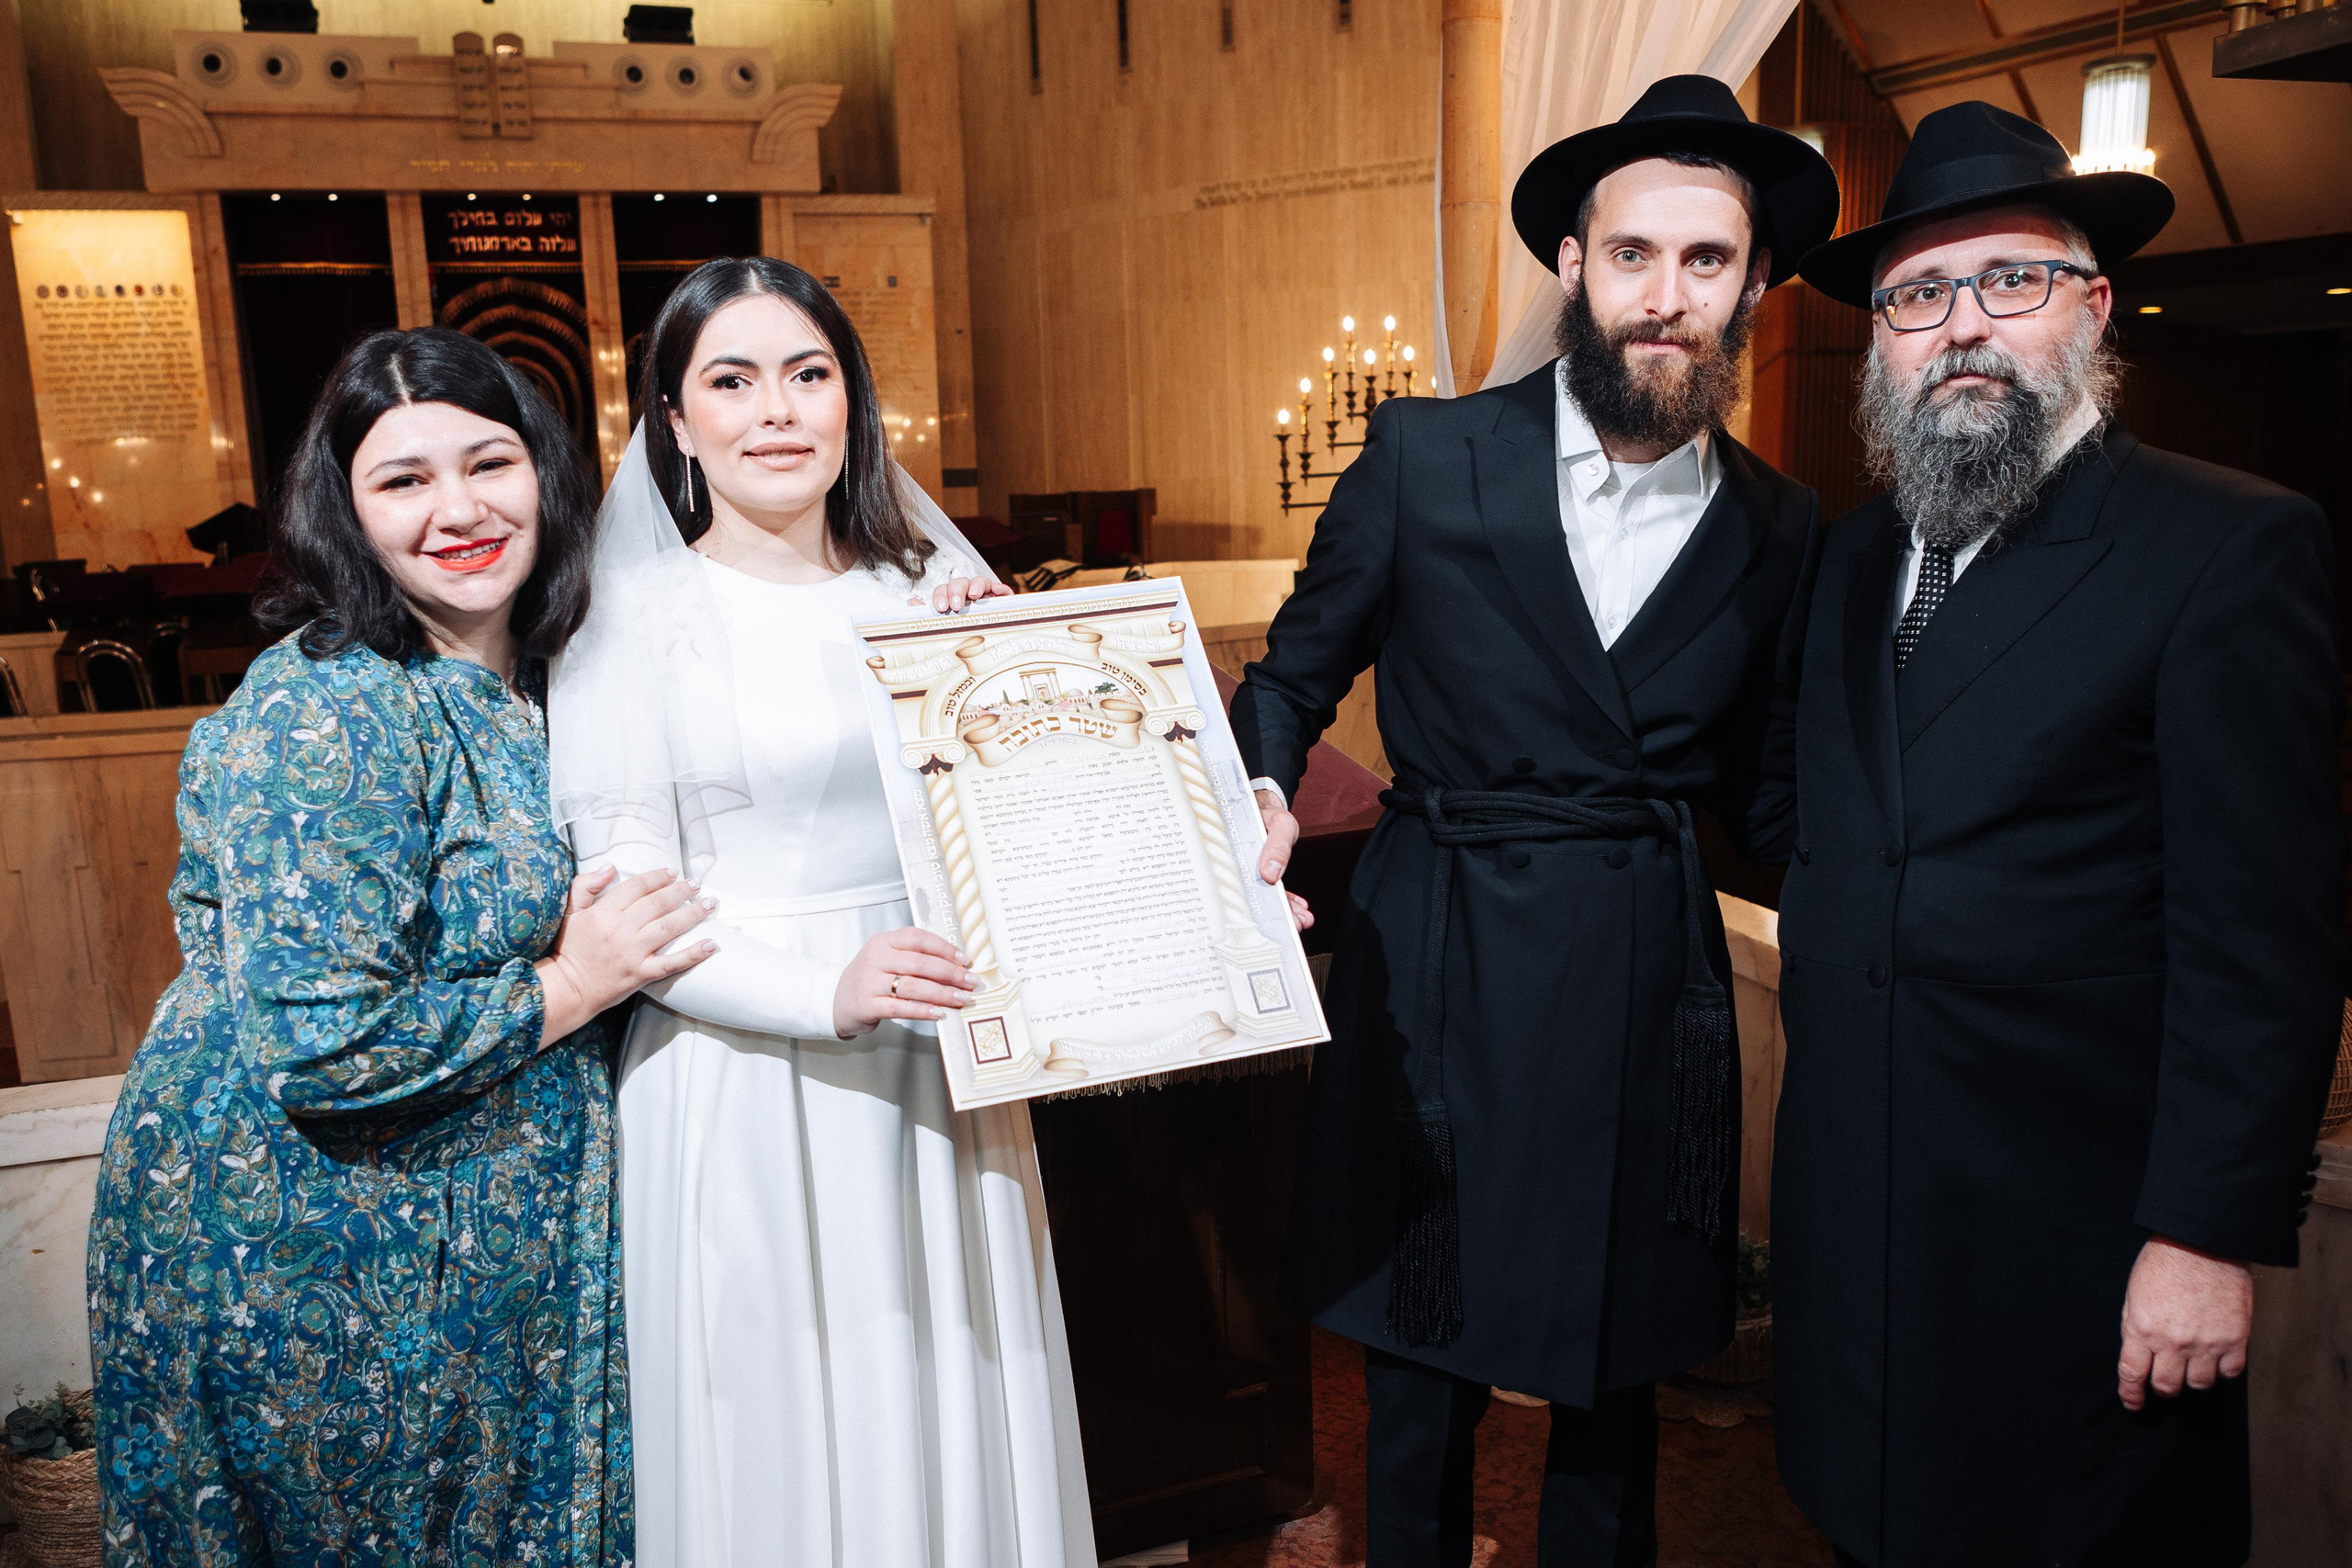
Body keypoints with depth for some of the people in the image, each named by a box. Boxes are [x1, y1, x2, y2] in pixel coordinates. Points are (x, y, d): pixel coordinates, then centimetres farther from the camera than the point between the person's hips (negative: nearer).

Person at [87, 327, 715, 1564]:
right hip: (300, 1252, -7)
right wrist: (572, 985, -19)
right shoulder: (325, 712, -24)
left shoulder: (522, 679, 1)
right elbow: (323, 1044, -29)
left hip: (466, 1220, 8)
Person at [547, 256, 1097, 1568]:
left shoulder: (928, 593, 6)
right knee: (781, 1429, 10)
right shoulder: (626, 619, -5)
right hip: (745, 1097, -3)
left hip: (942, 1075, 4)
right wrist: (826, 994, -24)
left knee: (951, 1418, 16)